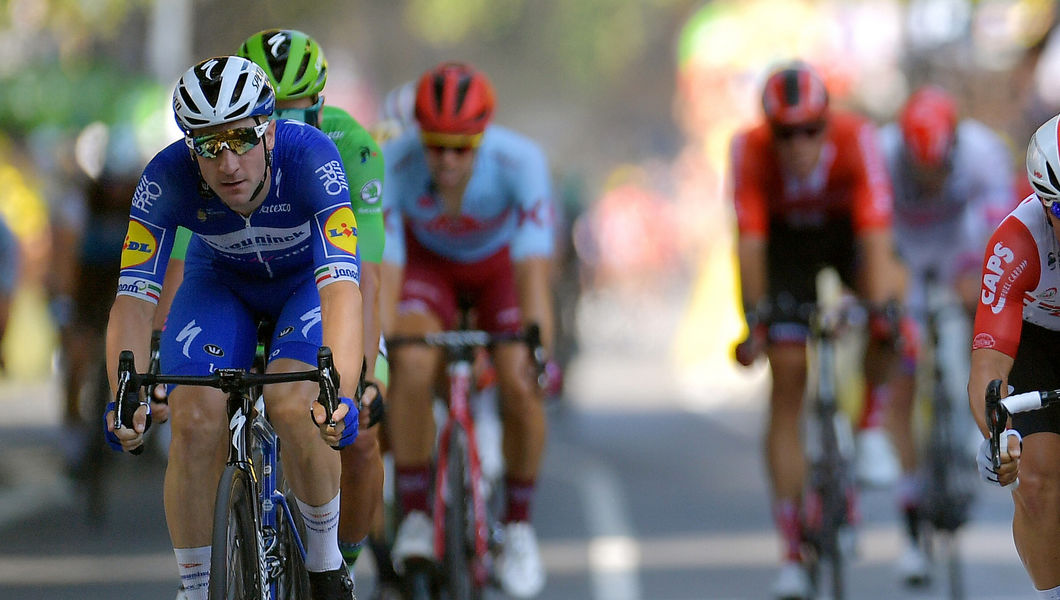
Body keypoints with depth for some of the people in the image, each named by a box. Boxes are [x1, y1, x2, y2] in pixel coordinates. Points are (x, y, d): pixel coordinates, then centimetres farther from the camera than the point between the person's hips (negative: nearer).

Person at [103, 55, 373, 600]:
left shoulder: (310, 157, -37)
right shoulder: (168, 177, -31)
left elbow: (342, 286, -47)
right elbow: (133, 296, -32)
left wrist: (340, 393, -62)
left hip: (308, 280, -2)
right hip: (221, 283, 2)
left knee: (293, 407, -28)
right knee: (195, 421, -22)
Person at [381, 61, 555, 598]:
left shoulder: (520, 161, -35)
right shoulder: (392, 165, -33)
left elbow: (535, 266, -39)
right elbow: (383, 269, -35)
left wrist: (538, 347, -51)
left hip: (499, 264, 0)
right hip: (427, 261, 0)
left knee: (521, 388, -20)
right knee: (412, 368, -28)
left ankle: (518, 522, 3)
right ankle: (415, 517, -12)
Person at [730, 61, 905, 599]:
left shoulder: (856, 139, -35)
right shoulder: (750, 150, -34)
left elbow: (876, 229, -40)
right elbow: (750, 238, -36)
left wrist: (880, 308, -49)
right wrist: (755, 319, -44)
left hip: (846, 230, 1)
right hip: (787, 239, -1)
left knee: (889, 303, -31)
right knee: (787, 384, -7)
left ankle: (872, 424, -5)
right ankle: (793, 553, -3)